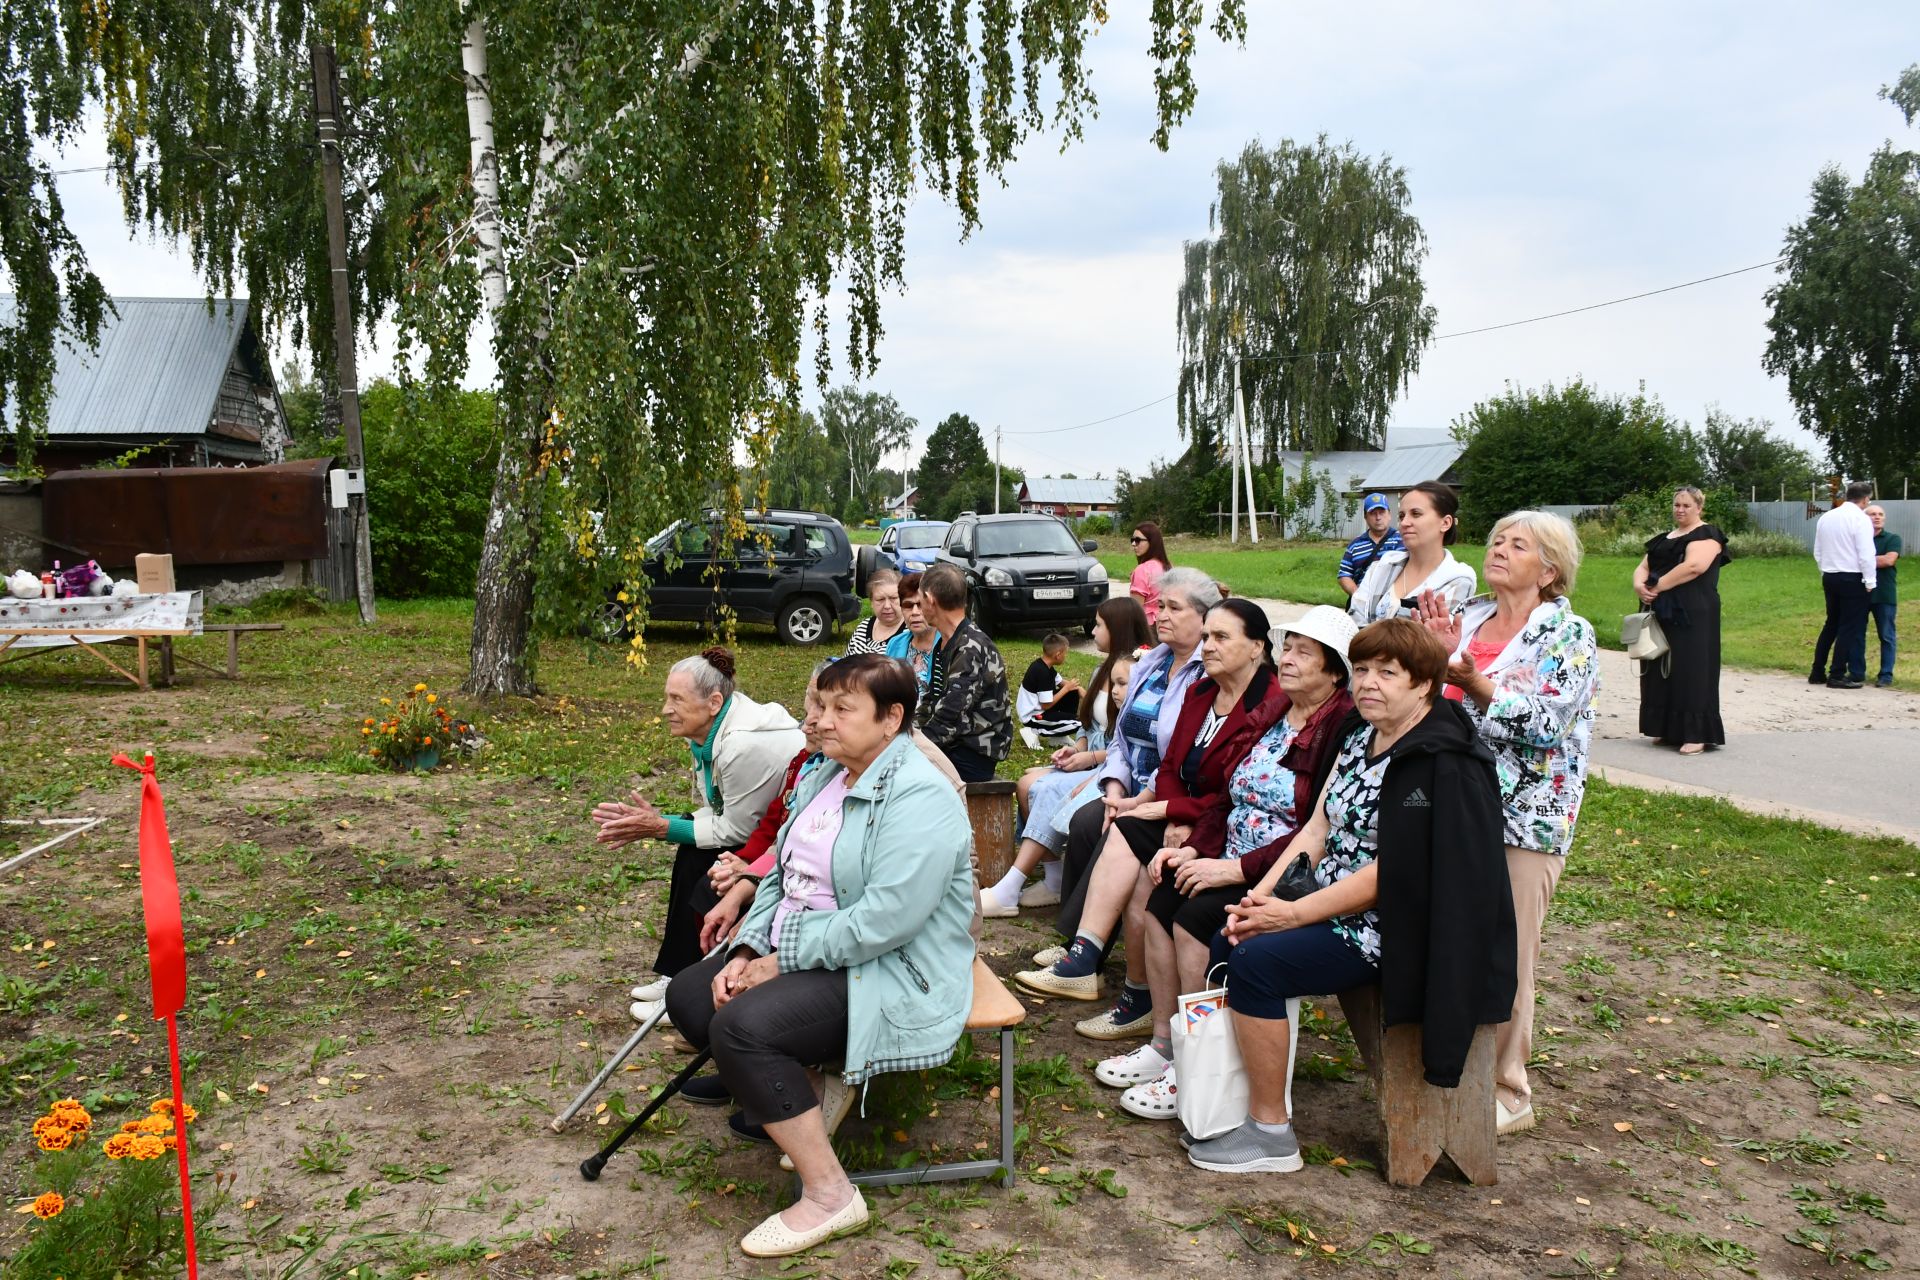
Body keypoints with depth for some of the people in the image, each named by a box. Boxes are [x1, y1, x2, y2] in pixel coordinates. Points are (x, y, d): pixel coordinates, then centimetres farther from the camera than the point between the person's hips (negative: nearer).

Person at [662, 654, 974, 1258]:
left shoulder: (920, 800, -21)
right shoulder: (821, 779, 10)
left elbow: (882, 921, -28)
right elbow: (781, 875, 13)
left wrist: (780, 964, -19)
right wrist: (748, 952, -4)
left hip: (890, 975, -10)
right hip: (800, 955, 10)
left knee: (741, 1025, -27)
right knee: (688, 996, 4)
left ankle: (828, 1196, -14)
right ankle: (814, 1080, 12)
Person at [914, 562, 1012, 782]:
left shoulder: (971, 649, -18)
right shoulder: (945, 644, 14)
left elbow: (949, 721, -21)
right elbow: (933, 703, 18)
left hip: (973, 756, -9)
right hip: (951, 746, 9)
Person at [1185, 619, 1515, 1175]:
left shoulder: (1443, 764, -19)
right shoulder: (1359, 734, 8)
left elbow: (1390, 872, -23)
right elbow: (1318, 827, 8)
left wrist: (1293, 914, -21)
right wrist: (1263, 893, -6)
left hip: (1388, 927, -10)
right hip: (1332, 900, 10)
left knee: (1256, 960, -22)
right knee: (1227, 940, 3)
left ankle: (1270, 1133, -10)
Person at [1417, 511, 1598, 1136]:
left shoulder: (1569, 634, -5)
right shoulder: (1468, 620, 11)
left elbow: (1543, 725, -17)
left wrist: (1472, 681, -27)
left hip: (1523, 816, -6)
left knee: (1503, 959, 2)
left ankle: (1506, 1095, 17)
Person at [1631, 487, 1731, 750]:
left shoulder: (1707, 534, -3)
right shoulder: (1664, 538, 20)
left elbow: (1693, 566, -19)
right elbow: (1643, 566, 14)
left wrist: (1657, 586, -17)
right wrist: (1639, 585, -9)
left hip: (1692, 615, -7)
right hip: (1661, 613, 7)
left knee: (1691, 670, -7)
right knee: (1661, 670, 7)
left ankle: (1697, 735, -5)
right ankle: (1666, 729, 15)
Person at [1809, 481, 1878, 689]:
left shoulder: (1825, 518, 8)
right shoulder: (1861, 519, -12)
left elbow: (1818, 552, 13)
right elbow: (1866, 554, -15)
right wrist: (1870, 582, -8)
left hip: (1830, 577, 6)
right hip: (1853, 579, -6)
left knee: (1831, 624, 16)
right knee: (1850, 628, 1)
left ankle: (1818, 672, 15)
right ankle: (1837, 676, 2)